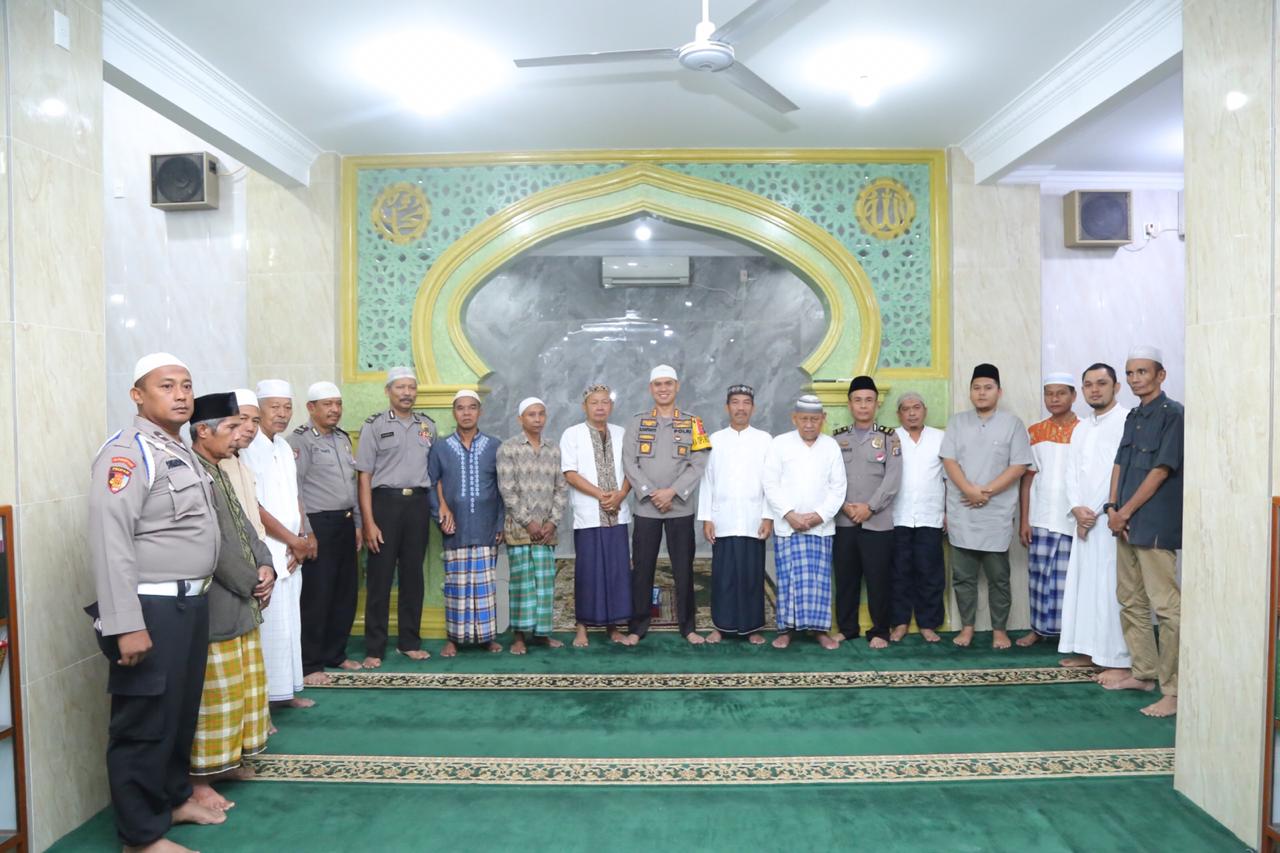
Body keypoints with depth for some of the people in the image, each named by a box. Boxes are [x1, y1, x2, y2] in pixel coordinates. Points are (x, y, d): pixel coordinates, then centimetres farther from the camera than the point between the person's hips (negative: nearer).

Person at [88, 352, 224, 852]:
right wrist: (126, 625, -25)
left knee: (182, 711, 22)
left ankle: (175, 798, 40)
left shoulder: (181, 452, 14)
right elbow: (111, 542, -23)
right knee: (145, 721, 4)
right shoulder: (127, 453, -15)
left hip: (191, 604, 9)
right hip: (151, 609, -9)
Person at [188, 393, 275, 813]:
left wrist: (265, 567, -3)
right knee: (214, 695, 1)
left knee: (240, 689, 19)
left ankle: (225, 759, 33)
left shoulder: (219, 473, 12)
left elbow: (244, 527, 14)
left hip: (240, 603, 10)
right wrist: (252, 585, -12)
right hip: (213, 608, -10)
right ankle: (198, 778, 15)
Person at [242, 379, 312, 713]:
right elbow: (252, 507, -16)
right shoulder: (247, 448, -12)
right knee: (268, 626, -6)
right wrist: (294, 540, -11)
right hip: (265, 553, -8)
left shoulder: (284, 446, 13)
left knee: (289, 622, 13)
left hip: (291, 553, 8)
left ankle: (285, 691, 23)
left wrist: (302, 539, 2)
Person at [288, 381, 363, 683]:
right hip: (319, 524, -8)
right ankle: (310, 665, 8)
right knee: (317, 596, -3)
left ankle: (335, 653, 26)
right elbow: (293, 489, -14)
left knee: (345, 593, 12)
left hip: (345, 523, 8)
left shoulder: (342, 438, 15)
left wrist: (357, 523, 17)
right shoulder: (301, 440, -9)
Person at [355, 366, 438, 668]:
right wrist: (368, 522, -10)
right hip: (385, 501, -3)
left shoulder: (428, 426, 11)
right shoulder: (374, 425, -1)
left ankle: (409, 641, 21)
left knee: (413, 575, 10)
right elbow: (365, 476, -4)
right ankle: (374, 648, 11)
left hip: (418, 503, 3)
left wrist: (440, 507, 3)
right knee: (379, 577, 1)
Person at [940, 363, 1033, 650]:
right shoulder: (957, 422, 7)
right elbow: (949, 460, 0)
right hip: (961, 512, 2)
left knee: (998, 577, 7)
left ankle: (999, 629, 19)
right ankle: (967, 627, 19)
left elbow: (1019, 466, -4)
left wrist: (987, 492, -13)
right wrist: (971, 491, -15)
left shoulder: (1012, 423, 2)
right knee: (963, 576, 7)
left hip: (997, 513, -2)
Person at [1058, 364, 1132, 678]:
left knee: (1112, 589, -7)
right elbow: (1072, 472, 13)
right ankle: (1089, 650, 20)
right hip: (1084, 520, 8)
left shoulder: (1128, 421, -7)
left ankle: (1120, 661, 0)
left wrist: (1096, 511, -11)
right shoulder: (1080, 428, 18)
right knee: (1082, 584, 10)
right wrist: (1077, 509, -3)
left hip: (1111, 519, -8)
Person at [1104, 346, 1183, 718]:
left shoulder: (1172, 414, -8)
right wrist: (1112, 508, 0)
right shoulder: (1133, 416, 16)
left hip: (1155, 526, -8)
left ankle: (1174, 691, 0)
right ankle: (1143, 672, 27)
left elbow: (1161, 470, -13)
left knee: (1167, 607, -5)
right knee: (1130, 601, 15)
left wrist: (1126, 511, -10)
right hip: (1126, 523, 9)